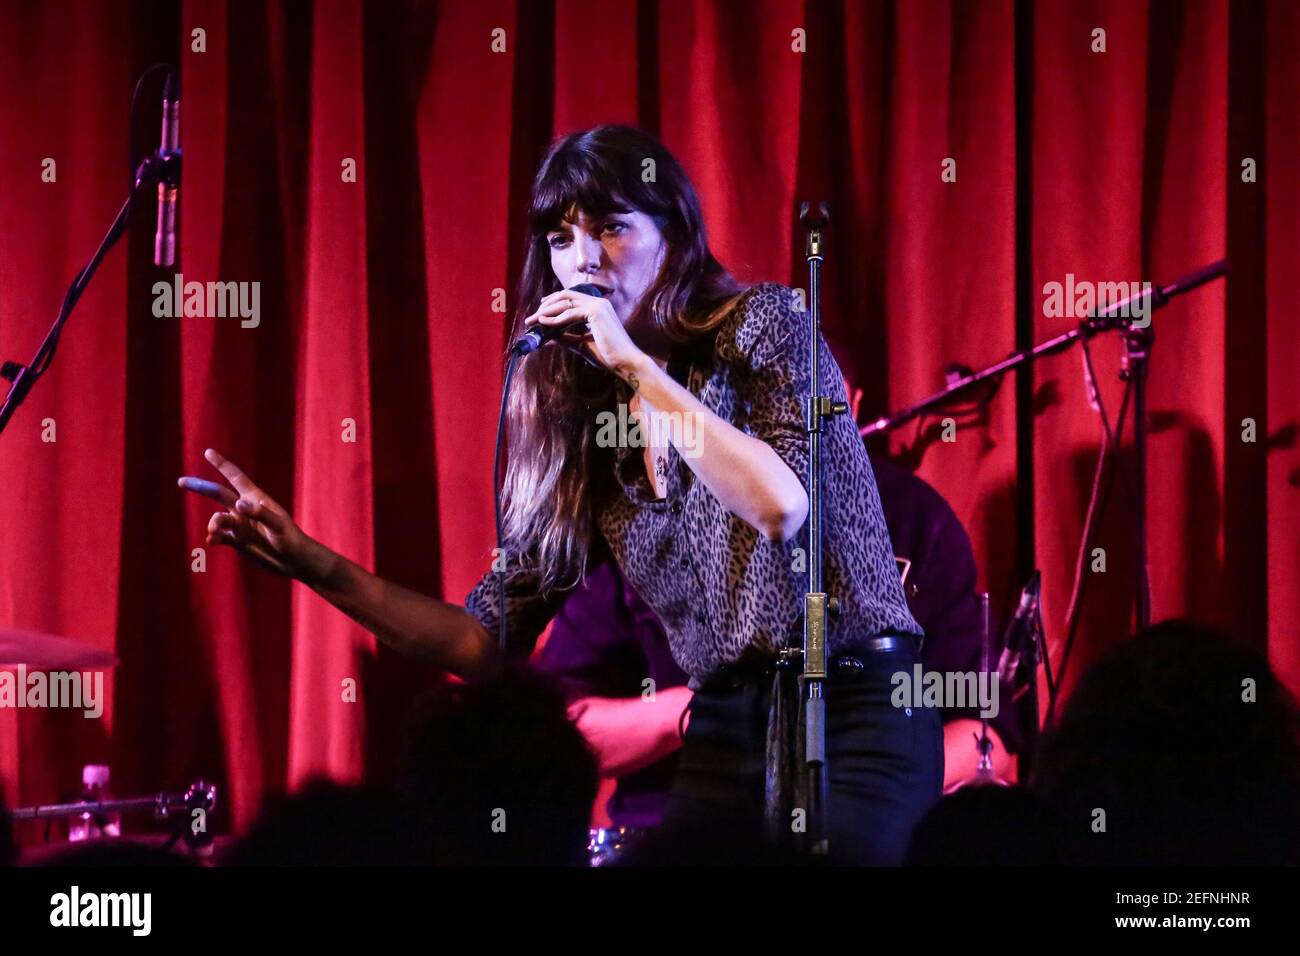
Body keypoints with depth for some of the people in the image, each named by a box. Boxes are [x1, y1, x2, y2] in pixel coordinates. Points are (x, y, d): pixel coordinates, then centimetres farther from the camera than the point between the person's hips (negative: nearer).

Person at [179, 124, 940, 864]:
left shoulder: (762, 325, -2)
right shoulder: (580, 425, 9)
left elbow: (781, 505, -20)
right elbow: (492, 641, 7)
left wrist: (635, 366, -15)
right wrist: (315, 564, -2)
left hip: (854, 716, -4)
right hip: (726, 732, 4)